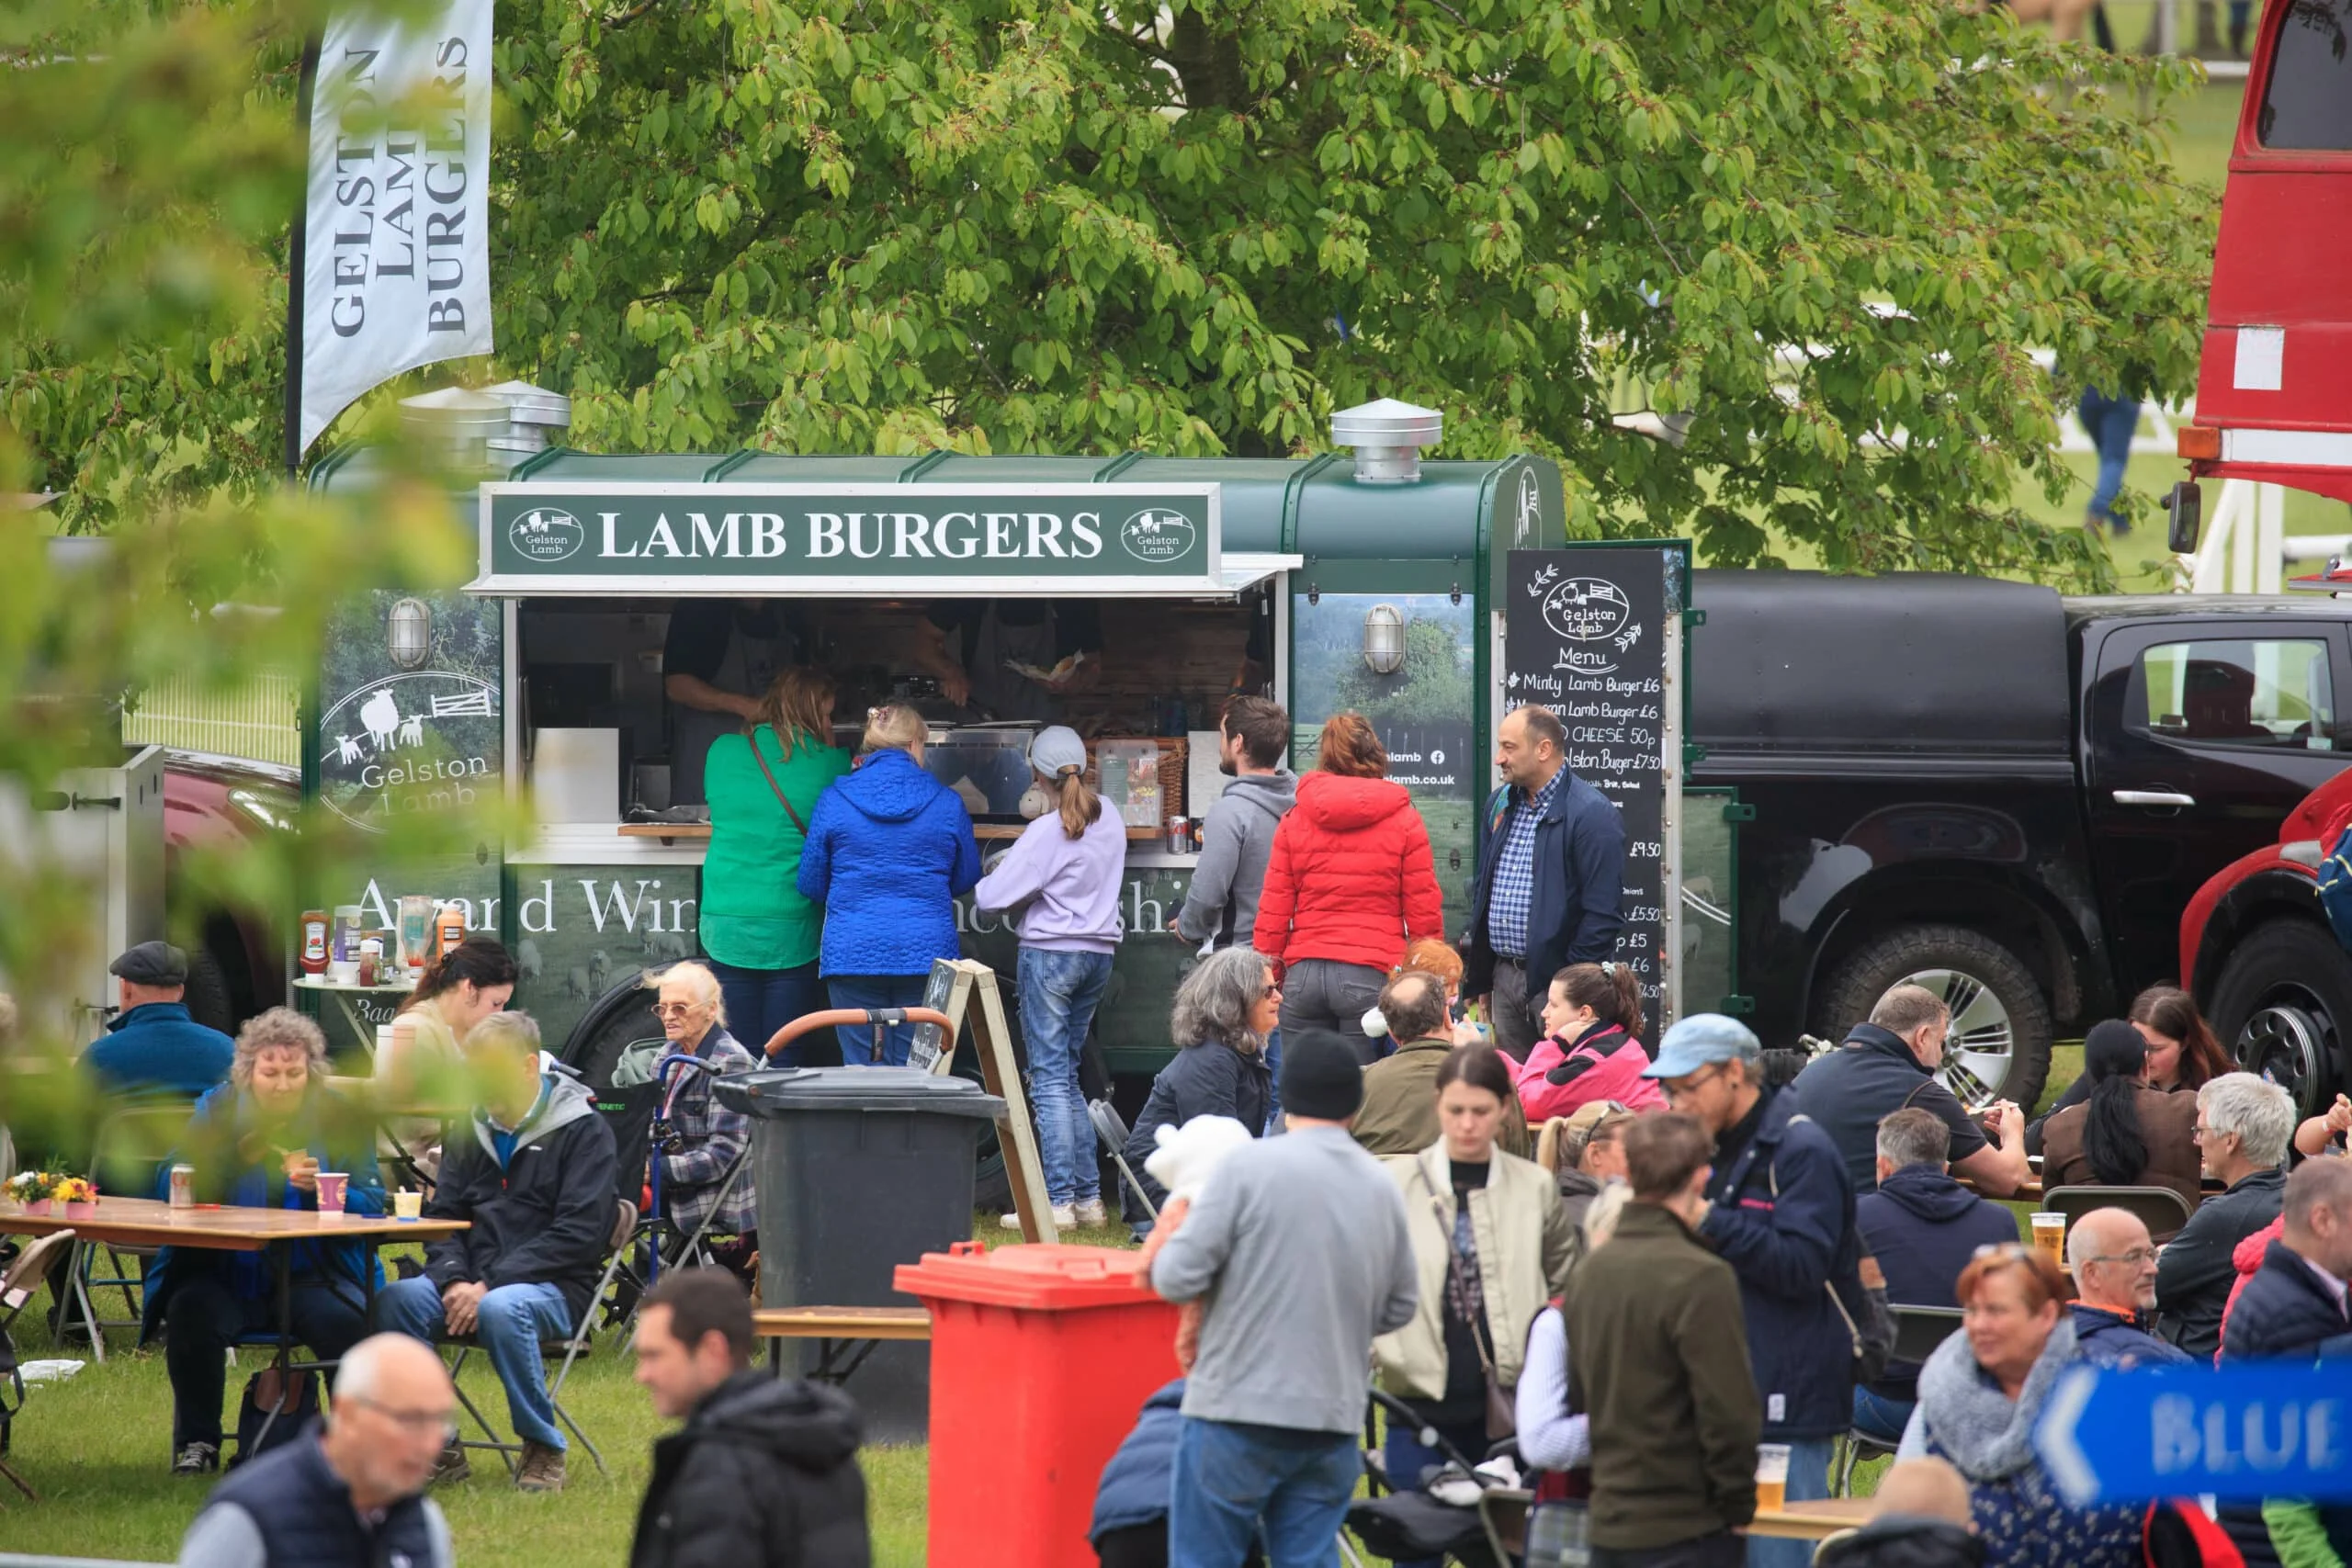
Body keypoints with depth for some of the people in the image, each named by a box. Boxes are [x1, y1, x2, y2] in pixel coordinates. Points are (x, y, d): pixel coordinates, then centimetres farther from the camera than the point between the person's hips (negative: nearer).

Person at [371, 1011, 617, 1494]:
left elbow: (579, 1234, -11)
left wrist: (490, 1285, -18)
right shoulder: (471, 1131, 17)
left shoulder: (583, 1131, -2)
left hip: (555, 1287, -5)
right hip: (474, 1281, 5)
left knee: (501, 1310, -39)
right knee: (395, 1300, -25)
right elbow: (442, 1217, 14)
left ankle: (543, 1448, -19)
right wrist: (455, 1280, -9)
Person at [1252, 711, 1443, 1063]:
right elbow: (1424, 911, 0)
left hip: (1304, 974, 2)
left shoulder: (1294, 821, 8)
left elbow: (1273, 912, 7)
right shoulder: (1404, 821, 2)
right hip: (1373, 974, -2)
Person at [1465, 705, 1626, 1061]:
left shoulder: (1592, 814, -12)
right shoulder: (1500, 804, 13)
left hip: (1555, 980, -8)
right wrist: (1481, 981, 17)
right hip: (1505, 976, 8)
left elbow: (1601, 914, -16)